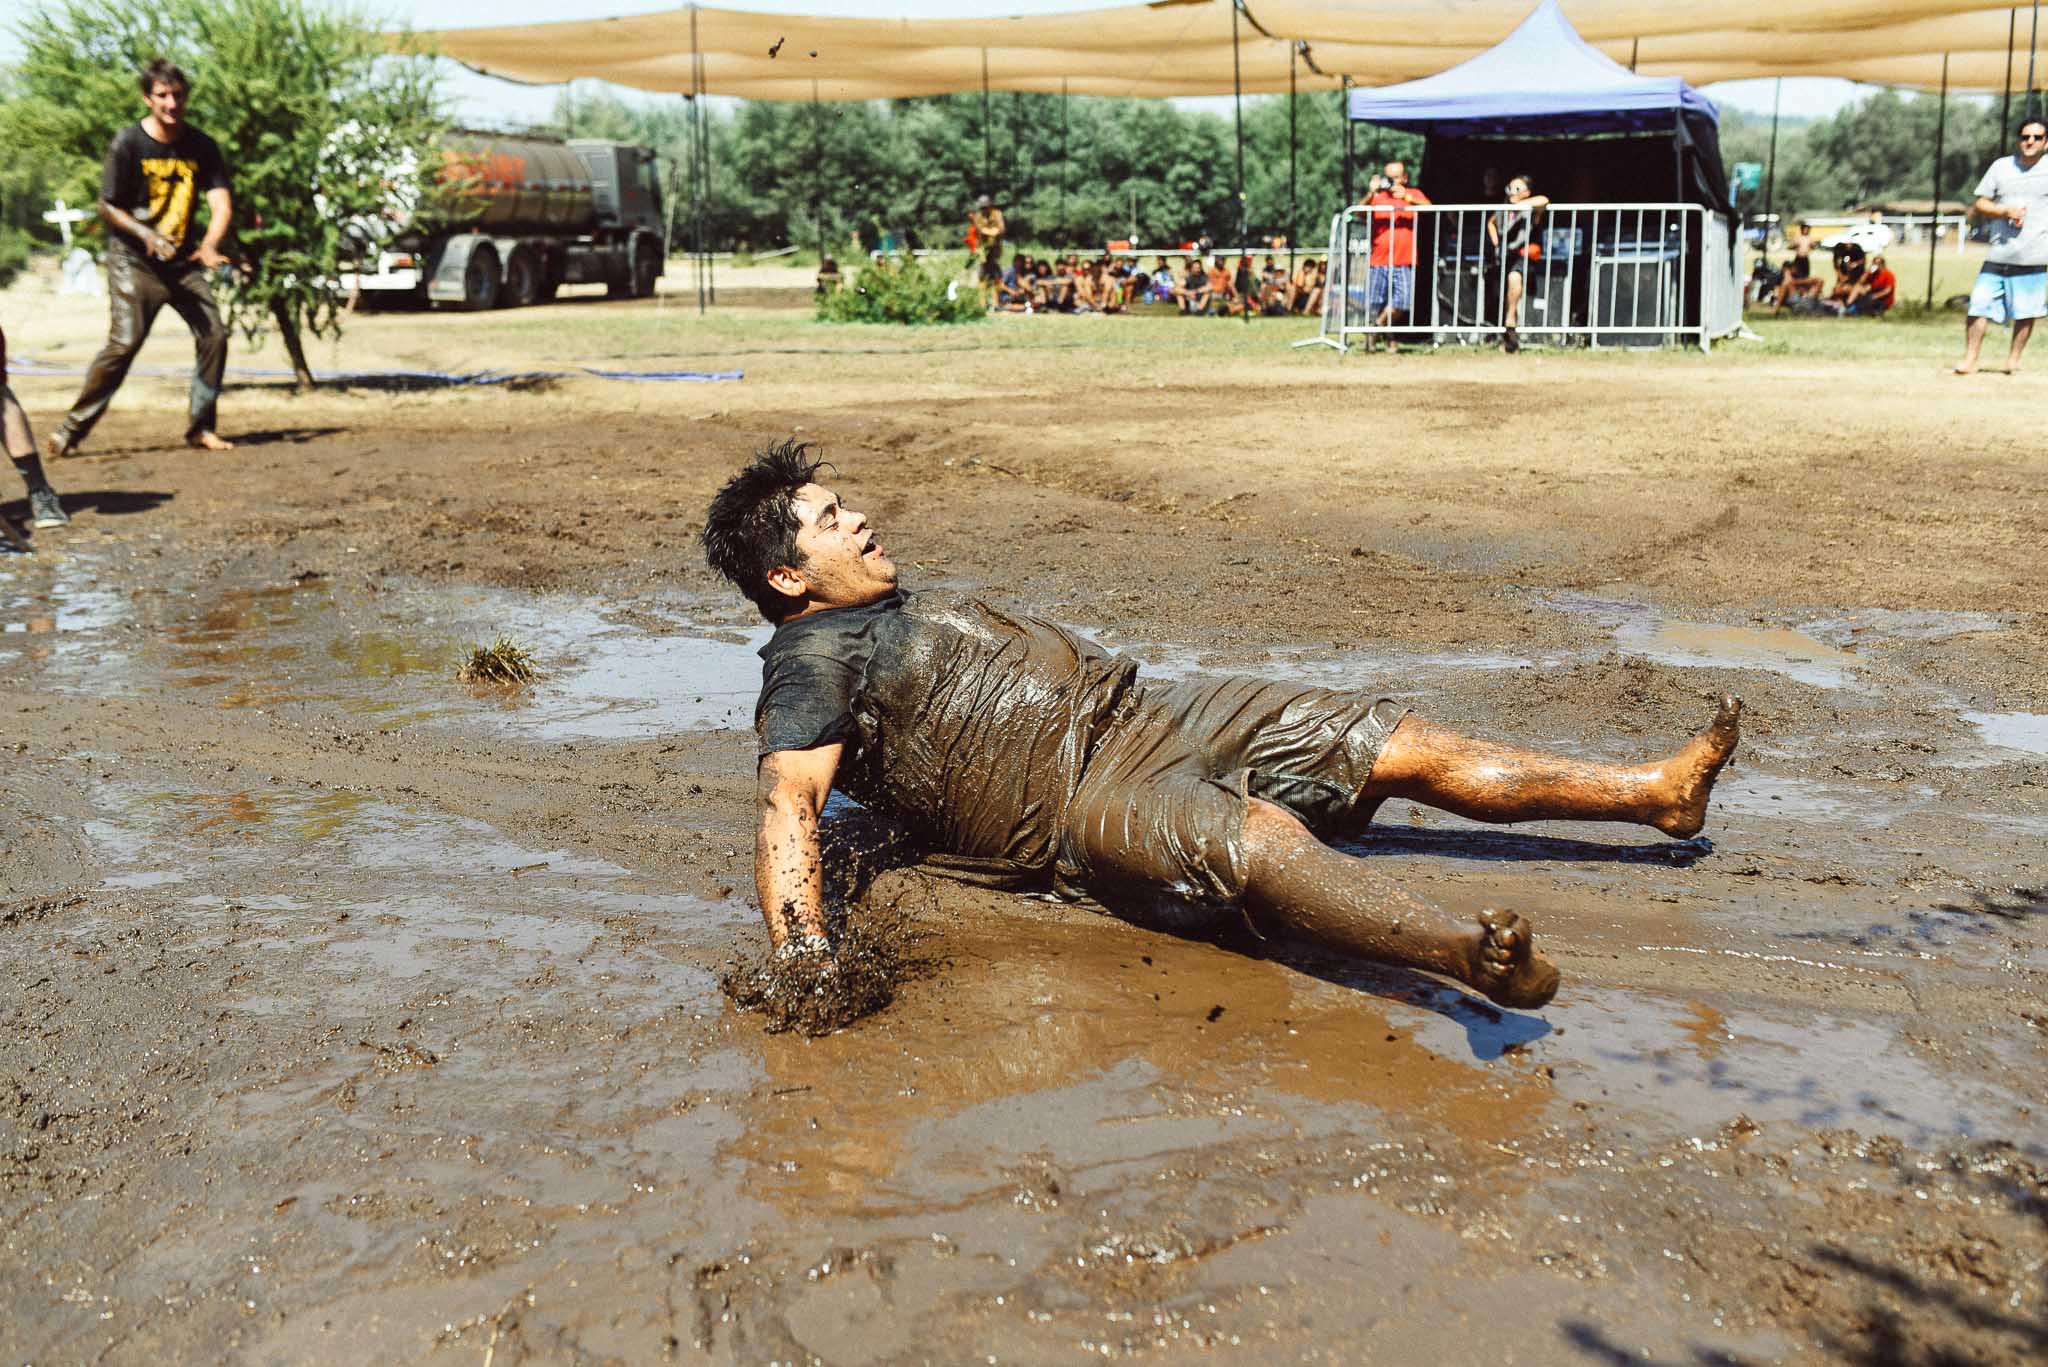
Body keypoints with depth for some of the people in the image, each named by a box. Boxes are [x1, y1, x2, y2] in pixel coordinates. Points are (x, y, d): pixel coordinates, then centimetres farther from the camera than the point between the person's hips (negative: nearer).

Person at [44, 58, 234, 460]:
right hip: (132, 259, -4)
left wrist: (208, 246, -25)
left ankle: (201, 428, 7)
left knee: (214, 334, -7)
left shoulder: (201, 146, 1)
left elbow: (222, 204, -6)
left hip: (182, 260, 4)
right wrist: (147, 236, -21)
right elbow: (108, 206, -5)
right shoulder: (127, 144, -9)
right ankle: (72, 428, -7)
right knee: (125, 341, -16)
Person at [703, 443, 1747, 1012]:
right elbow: (788, 802, -20)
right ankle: (1474, 960, -63)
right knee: (1254, 835, -40)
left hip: (1136, 712, 10)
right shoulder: (811, 661, -5)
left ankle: (1657, 791, 6)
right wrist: (801, 955, -36)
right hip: (1077, 802, -10)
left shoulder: (903, 611, 26)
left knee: (1395, 744, 2)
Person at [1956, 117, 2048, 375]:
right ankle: (1969, 360, 1)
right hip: (1998, 256, 1)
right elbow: (1980, 205, 7)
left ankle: (2013, 360, 18)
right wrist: (2006, 211, -9)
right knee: (1979, 305, -6)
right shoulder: (2001, 166, 8)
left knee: (2026, 312, 4)